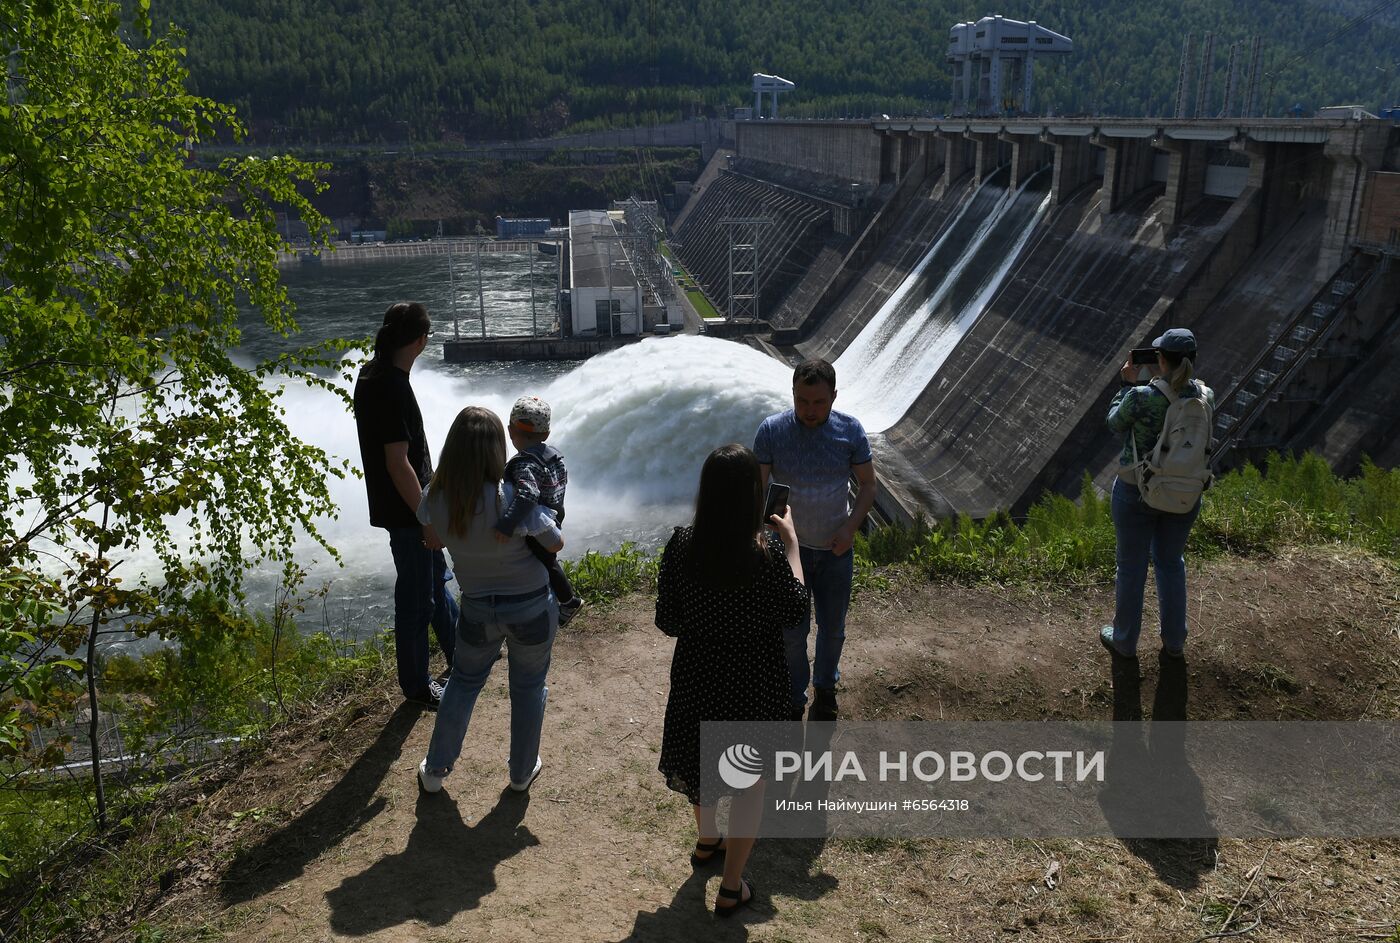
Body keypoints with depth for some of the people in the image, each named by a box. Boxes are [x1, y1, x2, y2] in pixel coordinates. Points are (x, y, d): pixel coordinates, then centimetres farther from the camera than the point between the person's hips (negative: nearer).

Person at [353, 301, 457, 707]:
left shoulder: (370, 373, 4)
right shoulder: (393, 388, -27)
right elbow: (397, 463, -27)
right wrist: (427, 519, -22)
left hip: (402, 503, 10)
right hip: (405, 511, -10)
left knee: (436, 579, 23)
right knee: (417, 598, 5)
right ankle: (417, 685, 23)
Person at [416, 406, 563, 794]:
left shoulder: (436, 499, -17)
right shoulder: (514, 499, -28)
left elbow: (425, 522, 9)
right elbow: (556, 544, -13)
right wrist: (543, 509, 4)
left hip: (478, 609, 3)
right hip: (532, 609, -3)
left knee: (463, 683, 25)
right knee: (528, 689, 19)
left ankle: (435, 770, 36)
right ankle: (523, 771, 37)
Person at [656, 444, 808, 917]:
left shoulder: (681, 545, -18)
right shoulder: (768, 550, -25)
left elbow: (667, 622, -10)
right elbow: (795, 609, -8)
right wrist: (791, 541, -2)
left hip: (697, 677, 3)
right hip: (755, 685, -3)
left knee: (704, 759, 29)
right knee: (749, 779, 19)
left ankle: (706, 842, 54)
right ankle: (730, 889, 31)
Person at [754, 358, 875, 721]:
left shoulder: (850, 430, -10)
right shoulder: (772, 430, -15)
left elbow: (867, 484, -2)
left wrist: (851, 527, -16)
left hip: (836, 550, 2)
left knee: (832, 627, 18)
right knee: (793, 631, 8)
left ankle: (826, 686, 45)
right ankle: (794, 699, 31)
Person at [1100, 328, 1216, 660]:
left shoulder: (1141, 397, -25)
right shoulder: (1205, 396, -10)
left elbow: (1115, 423, -5)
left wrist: (1128, 383, 2)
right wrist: (1166, 379, 6)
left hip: (1136, 494, -4)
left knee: (1131, 567, 13)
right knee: (1171, 563, 23)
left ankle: (1125, 641, 31)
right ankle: (1174, 642, 35)